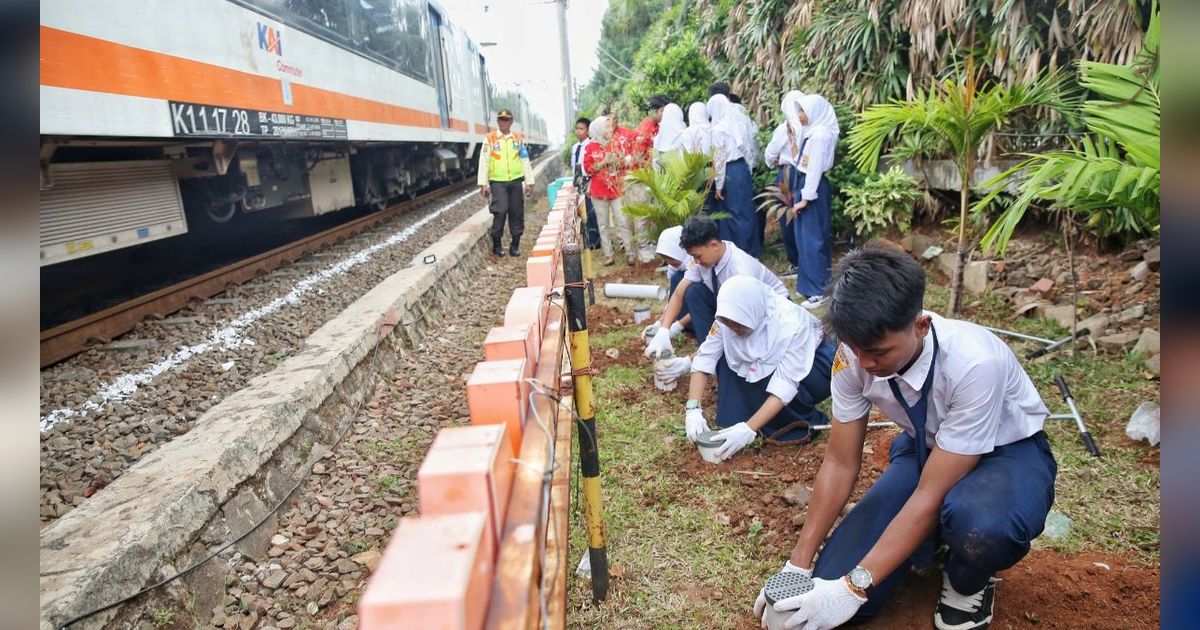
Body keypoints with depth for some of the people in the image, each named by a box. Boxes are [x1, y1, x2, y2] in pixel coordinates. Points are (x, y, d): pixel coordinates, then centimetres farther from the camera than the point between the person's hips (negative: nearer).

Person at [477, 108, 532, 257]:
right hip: (497, 182, -3)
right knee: (500, 211, -13)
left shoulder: (518, 138, 10)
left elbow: (525, 161, 12)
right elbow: (483, 162, -1)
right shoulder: (490, 138, 1)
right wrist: (483, 184, -7)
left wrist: (529, 182, 8)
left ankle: (515, 244, 15)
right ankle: (496, 244, 3)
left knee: (517, 213, 4)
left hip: (516, 180, 3)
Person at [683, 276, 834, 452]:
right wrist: (693, 409, -33)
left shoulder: (791, 324, -36)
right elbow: (704, 359, -22)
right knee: (723, 357, -20)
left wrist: (748, 429, -45)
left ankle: (806, 422, -11)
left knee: (764, 374, -34)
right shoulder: (731, 317, -23)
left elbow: (785, 385, -39)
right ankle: (734, 420, -9)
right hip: (767, 362, 5)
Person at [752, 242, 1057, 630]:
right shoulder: (855, 356, -22)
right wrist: (798, 565, -11)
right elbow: (840, 464, -12)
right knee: (831, 586, -11)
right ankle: (929, 537, 16)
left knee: (981, 525, -42)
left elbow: (931, 495, -32)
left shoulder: (974, 363, -36)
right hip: (925, 449, 4)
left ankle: (967, 584, -4)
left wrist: (854, 587, -32)